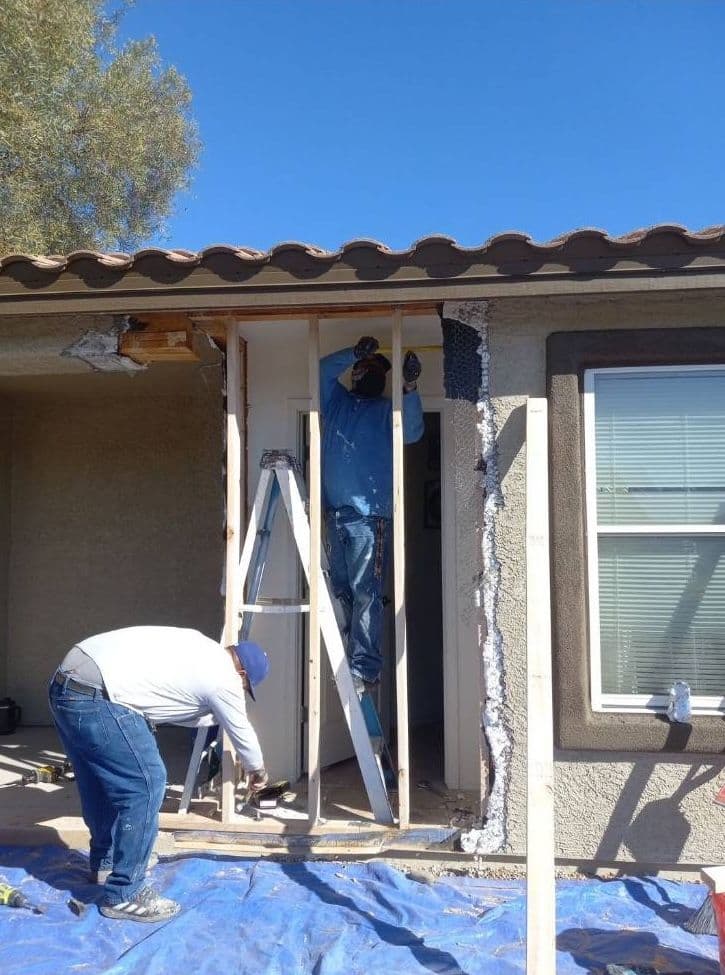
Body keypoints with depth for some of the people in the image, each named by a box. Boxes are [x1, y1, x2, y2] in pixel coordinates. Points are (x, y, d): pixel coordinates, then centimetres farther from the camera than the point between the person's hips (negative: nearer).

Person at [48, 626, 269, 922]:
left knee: (102, 780, 25)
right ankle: (122, 896, 7)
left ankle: (104, 863, 42)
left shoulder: (200, 649, 22)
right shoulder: (224, 678, -1)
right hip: (96, 697, -10)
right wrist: (257, 772, 32)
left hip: (66, 682, 10)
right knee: (144, 786, -2)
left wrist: (213, 718, 43)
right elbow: (242, 733, 14)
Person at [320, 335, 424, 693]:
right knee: (340, 590, 10)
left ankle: (364, 668, -5)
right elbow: (323, 369, 10)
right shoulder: (337, 401, 19)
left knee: (365, 594, -7)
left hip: (370, 515, -4)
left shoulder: (387, 410, 8)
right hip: (334, 513, 4)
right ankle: (344, 660, 20)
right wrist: (354, 353, -2)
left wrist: (410, 389, -22)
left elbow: (412, 432, -10)